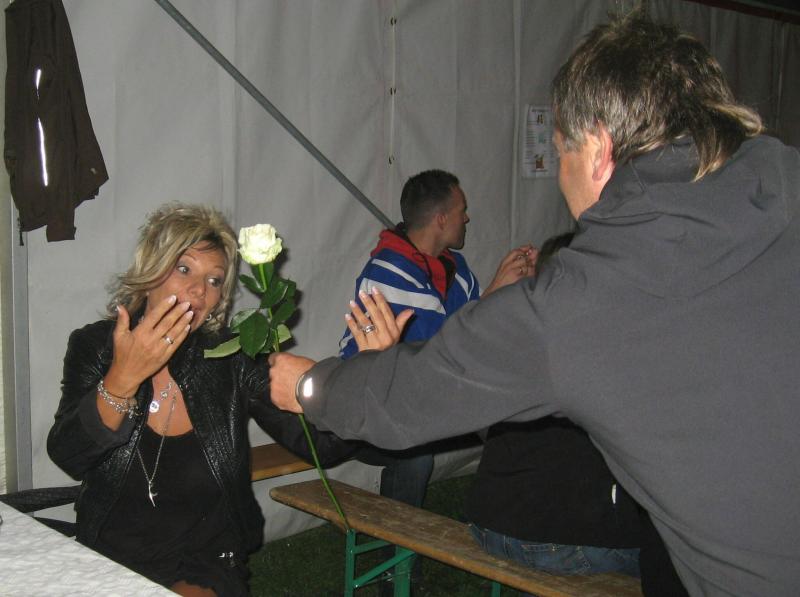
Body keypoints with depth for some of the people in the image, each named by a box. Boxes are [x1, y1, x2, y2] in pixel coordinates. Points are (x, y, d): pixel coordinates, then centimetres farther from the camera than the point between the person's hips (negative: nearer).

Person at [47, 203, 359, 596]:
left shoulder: (231, 359, -5)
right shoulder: (93, 347, -2)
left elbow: (325, 445, -13)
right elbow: (68, 458, -15)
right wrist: (124, 377, -28)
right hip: (110, 561, 2)